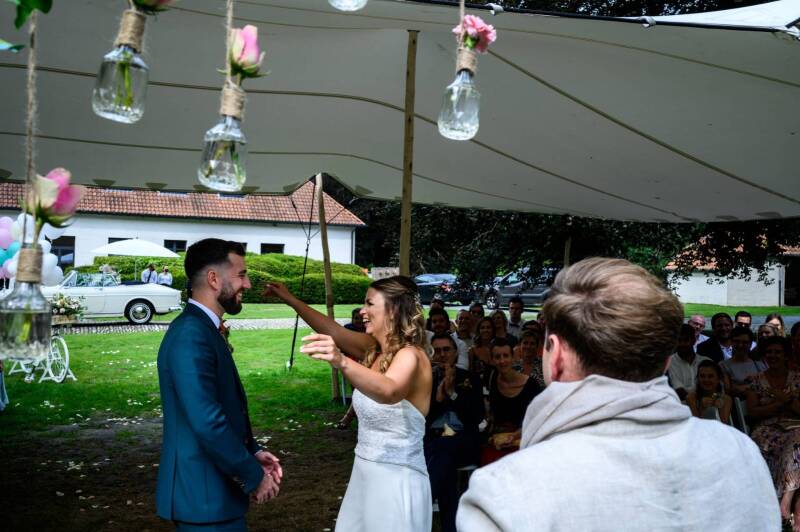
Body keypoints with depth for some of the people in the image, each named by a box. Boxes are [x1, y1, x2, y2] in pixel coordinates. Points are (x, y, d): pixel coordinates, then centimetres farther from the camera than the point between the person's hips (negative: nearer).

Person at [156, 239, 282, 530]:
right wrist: (254, 477, -17)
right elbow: (208, 422, -27)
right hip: (204, 495, -9)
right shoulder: (190, 335, -22)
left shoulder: (204, 328, 8)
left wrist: (253, 452, 6)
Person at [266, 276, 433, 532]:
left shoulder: (411, 355, -20)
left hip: (396, 481, -8)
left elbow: (388, 392, -40)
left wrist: (342, 362, -56)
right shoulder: (375, 348, 5)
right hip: (365, 473, 8)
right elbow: (334, 331, 9)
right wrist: (290, 300, 4)